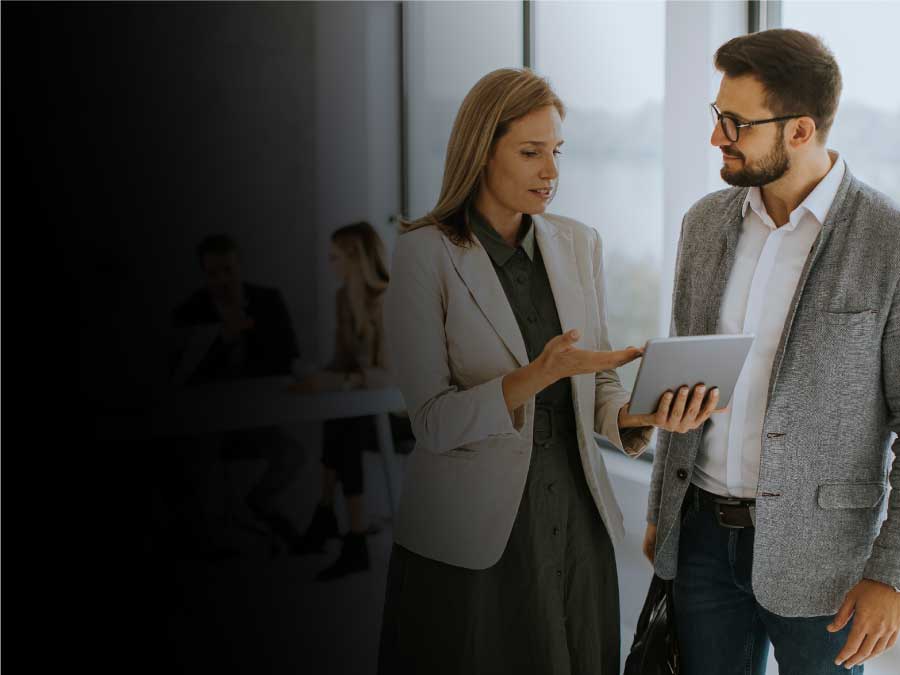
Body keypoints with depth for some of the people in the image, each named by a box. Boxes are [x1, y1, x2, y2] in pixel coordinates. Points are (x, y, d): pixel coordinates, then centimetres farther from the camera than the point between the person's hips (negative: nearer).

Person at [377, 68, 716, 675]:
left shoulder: (580, 244, 5)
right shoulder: (426, 254, -10)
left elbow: (599, 382, 7)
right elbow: (433, 420, -14)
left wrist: (635, 415, -15)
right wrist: (538, 375, -27)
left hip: (576, 523, 4)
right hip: (472, 542, -4)